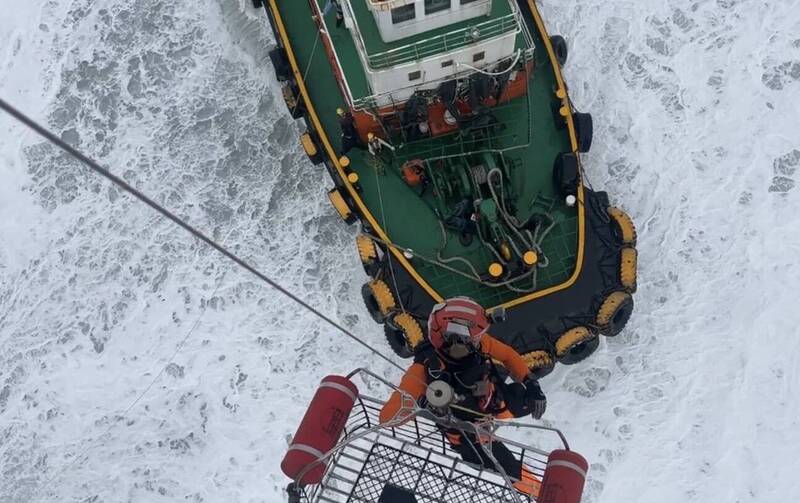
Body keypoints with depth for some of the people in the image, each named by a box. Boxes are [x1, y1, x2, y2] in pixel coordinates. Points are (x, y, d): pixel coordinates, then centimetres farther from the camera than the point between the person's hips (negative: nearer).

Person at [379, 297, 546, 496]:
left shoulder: (475, 342, -27)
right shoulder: (425, 369, -39)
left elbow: (508, 355, -6)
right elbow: (387, 417, -42)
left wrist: (531, 384, -15)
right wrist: (421, 403, -59)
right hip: (468, 428, -5)